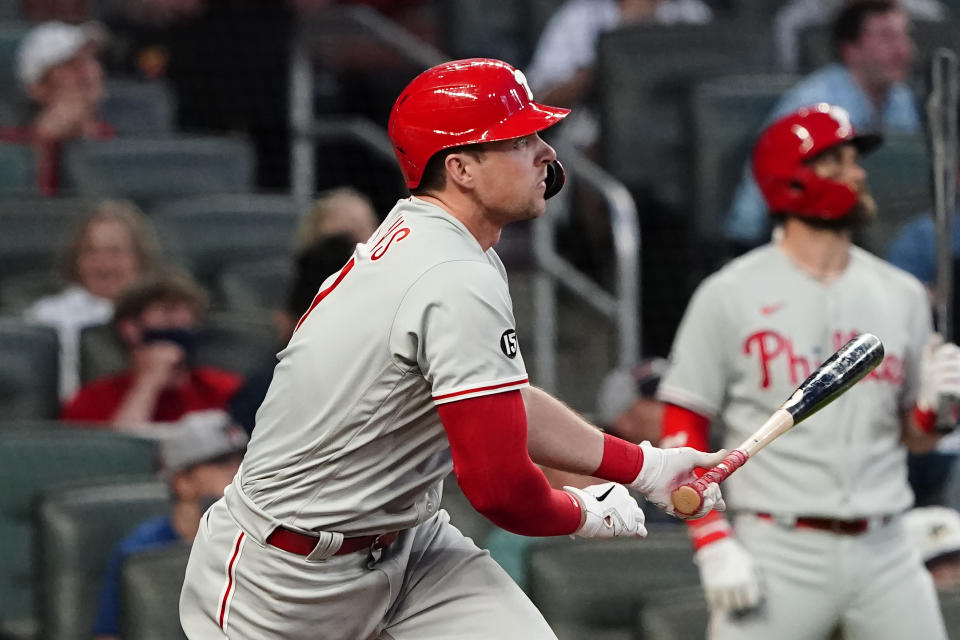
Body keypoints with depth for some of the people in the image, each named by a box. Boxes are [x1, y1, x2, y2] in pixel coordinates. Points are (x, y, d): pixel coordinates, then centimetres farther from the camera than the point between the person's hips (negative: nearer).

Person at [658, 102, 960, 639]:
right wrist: (714, 546, -11)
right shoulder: (730, 296, -2)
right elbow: (682, 432, -2)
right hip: (780, 555, -4)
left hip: (884, 551, 4)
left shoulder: (902, 294, 10)